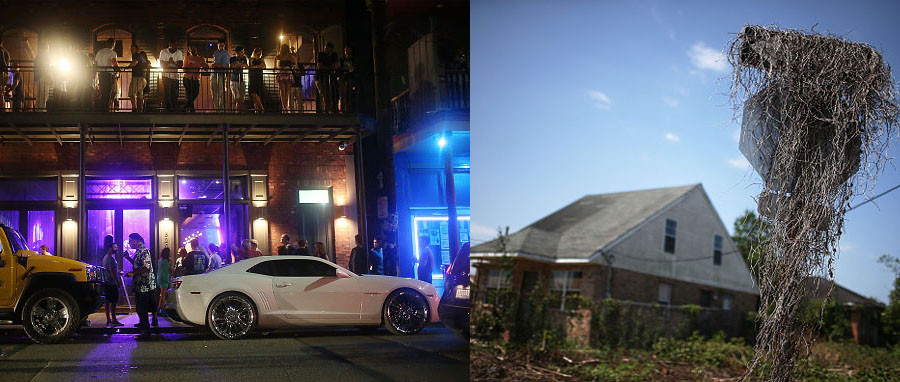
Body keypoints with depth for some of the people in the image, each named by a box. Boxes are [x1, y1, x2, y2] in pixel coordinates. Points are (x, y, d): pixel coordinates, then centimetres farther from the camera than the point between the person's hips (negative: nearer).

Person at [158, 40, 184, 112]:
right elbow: (161, 64, -3)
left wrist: (174, 62, -25)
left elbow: (181, 64, -7)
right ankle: (168, 109, 2)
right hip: (166, 76, -1)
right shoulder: (163, 52, 0)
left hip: (175, 76, 1)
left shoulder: (179, 52, 2)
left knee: (175, 94, -1)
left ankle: (175, 110, 4)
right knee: (167, 94, -2)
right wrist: (168, 62, -21)